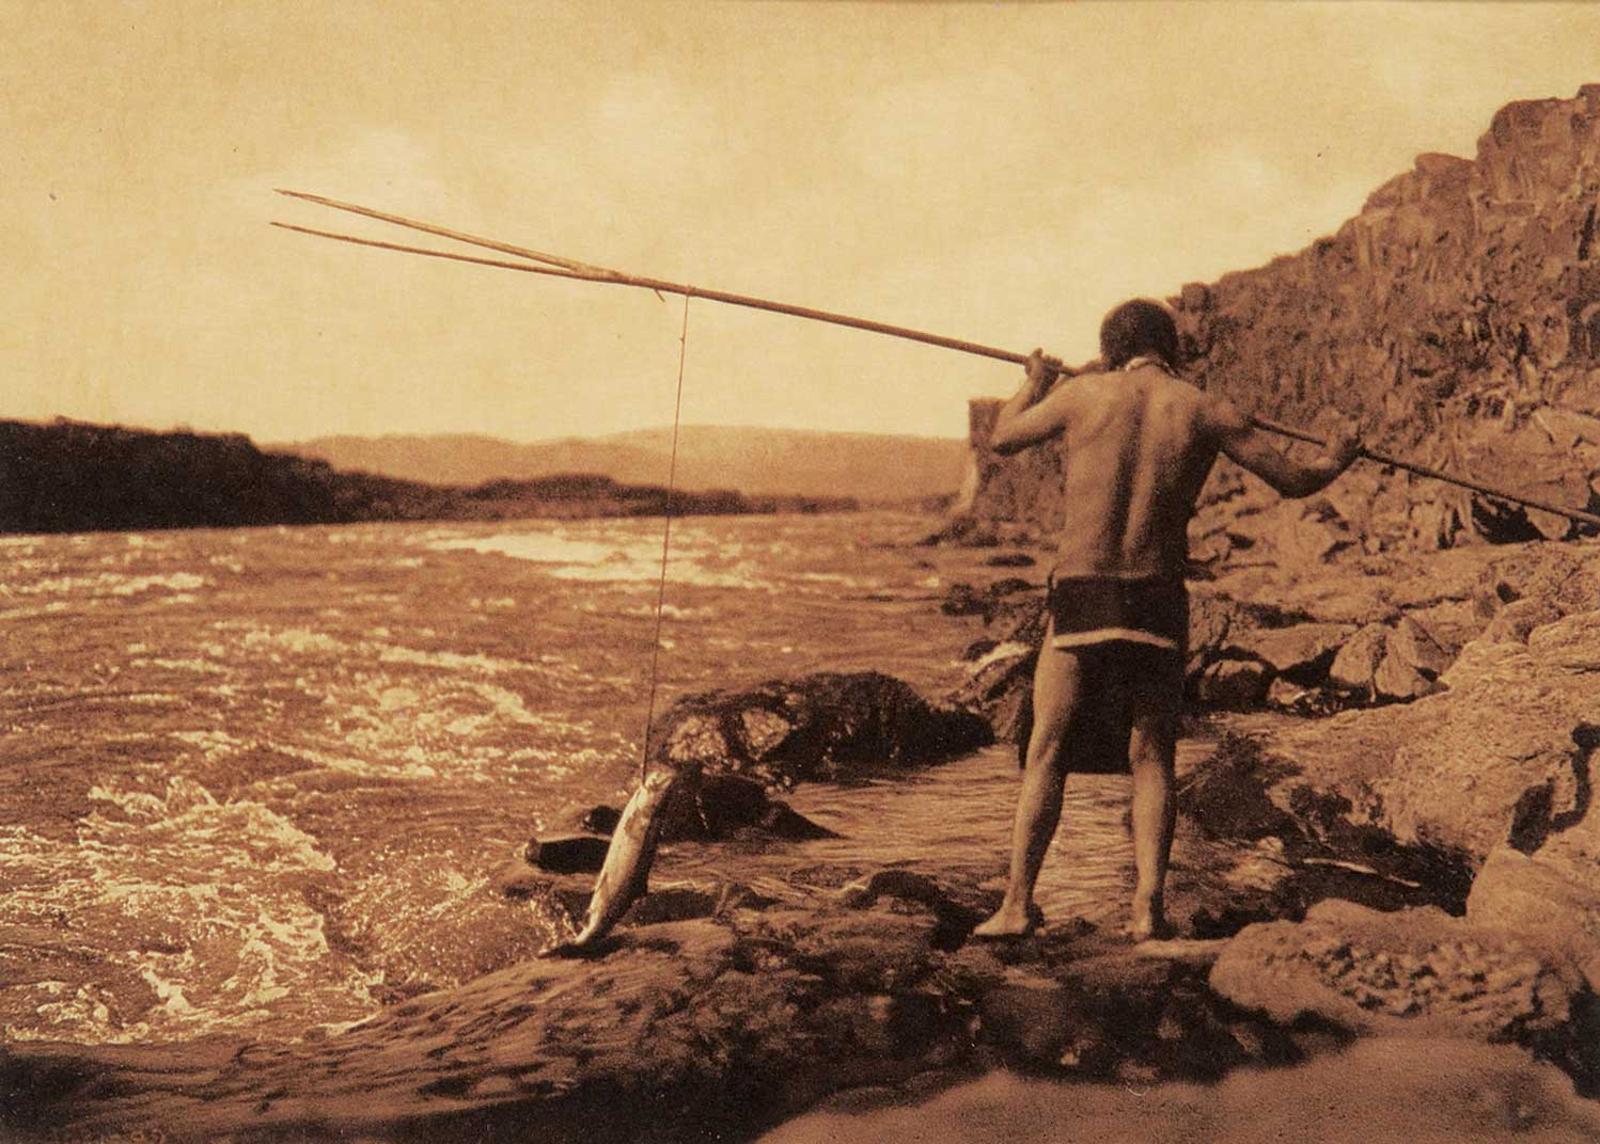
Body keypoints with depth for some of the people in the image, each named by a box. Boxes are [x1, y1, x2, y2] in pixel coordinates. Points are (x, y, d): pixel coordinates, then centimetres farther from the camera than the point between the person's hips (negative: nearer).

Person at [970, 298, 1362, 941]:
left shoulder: (1082, 395, 0)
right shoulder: (1202, 410, 3)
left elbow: (1002, 438, 16)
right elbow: (1292, 481, 8)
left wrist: (1035, 383, 34)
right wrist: (1335, 460, 30)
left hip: (1081, 598, -1)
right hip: (1159, 600, 1)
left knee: (1047, 755, 5)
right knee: (1151, 759, 11)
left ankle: (1017, 903, 2)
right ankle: (1148, 907, 3)